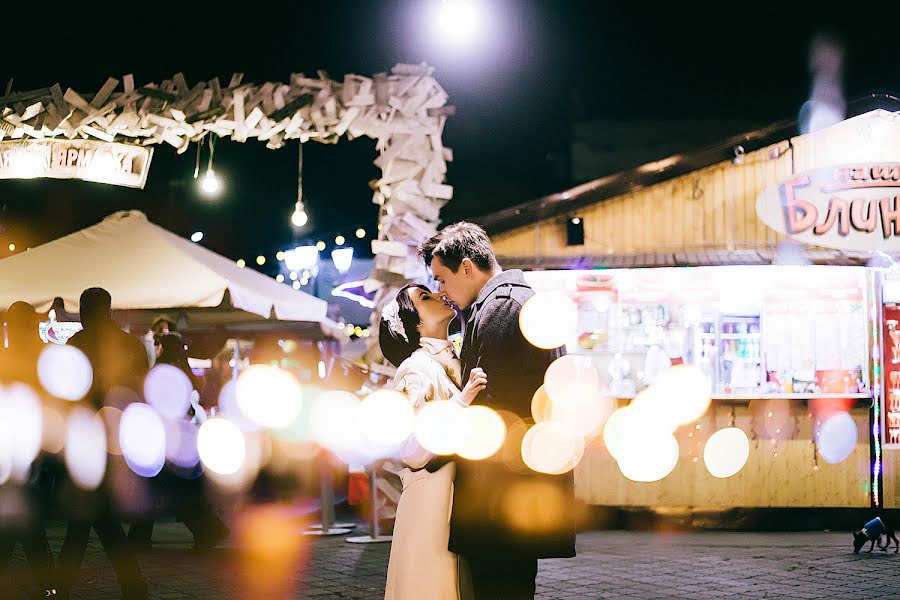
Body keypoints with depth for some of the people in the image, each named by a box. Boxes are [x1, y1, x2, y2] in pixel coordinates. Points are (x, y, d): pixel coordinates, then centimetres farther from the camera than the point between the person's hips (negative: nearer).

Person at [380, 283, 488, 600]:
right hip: (433, 502, -8)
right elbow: (412, 452, -21)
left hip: (459, 498, 8)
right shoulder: (417, 368, -12)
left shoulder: (453, 363, 14)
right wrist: (463, 400, -25)